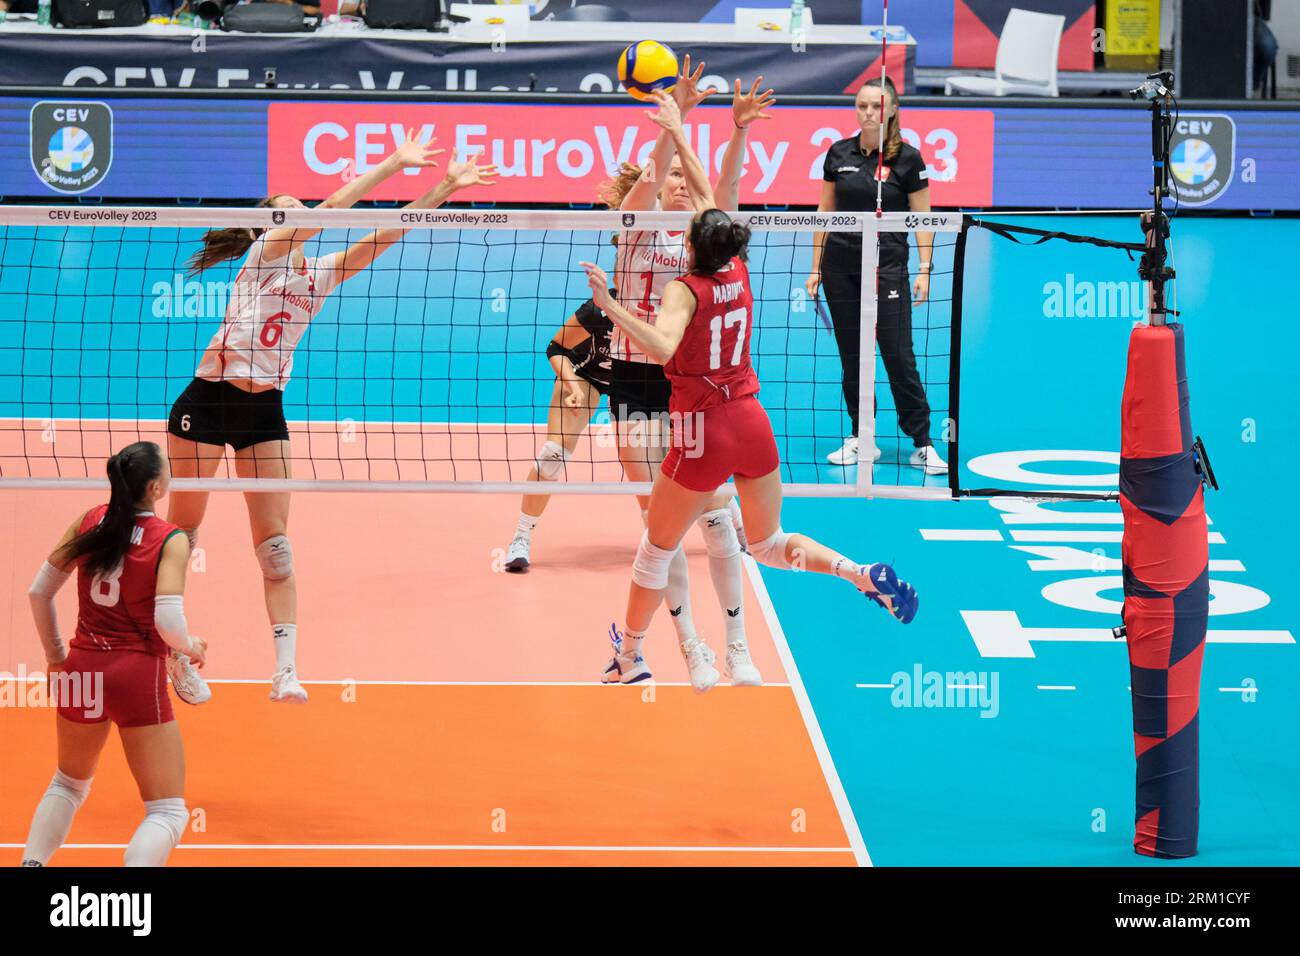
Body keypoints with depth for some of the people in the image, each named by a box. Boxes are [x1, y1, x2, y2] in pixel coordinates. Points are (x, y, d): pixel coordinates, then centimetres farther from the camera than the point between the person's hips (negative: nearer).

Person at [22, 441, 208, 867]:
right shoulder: (170, 540, -12)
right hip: (138, 676, -5)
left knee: (69, 784, 32)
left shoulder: (89, 522, 2)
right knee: (168, 813, 1)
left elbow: (38, 593, 7)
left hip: (82, 671, 5)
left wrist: (55, 654, 20)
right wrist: (191, 647, 1)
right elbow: (168, 622, -21)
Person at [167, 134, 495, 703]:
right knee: (182, 526, 4)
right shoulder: (263, 253, -5)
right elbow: (336, 205, -13)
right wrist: (394, 163, -12)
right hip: (209, 400, -5)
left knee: (274, 540, -2)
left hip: (265, 409, 5)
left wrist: (446, 187, 3)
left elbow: (381, 236, 8)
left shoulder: (320, 276, 11)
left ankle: (286, 670, -6)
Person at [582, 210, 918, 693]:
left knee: (657, 550, 14)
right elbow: (724, 241, 24)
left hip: (704, 435, -6)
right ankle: (863, 574, -1)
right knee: (769, 545, 22)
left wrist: (610, 305, -39)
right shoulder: (739, 273, 2)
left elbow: (663, 347, -35)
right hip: (752, 424, 6)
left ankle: (628, 656, 26)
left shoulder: (685, 290, -16)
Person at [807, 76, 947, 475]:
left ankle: (922, 444, -3)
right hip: (840, 268, 4)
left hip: (887, 266, -4)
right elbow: (824, 213, 12)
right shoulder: (838, 154, 5)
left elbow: (923, 219, -1)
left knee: (898, 355, -8)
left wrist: (924, 271, -9)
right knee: (851, 356, 6)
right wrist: (816, 268, 9)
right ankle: (862, 439, 14)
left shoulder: (907, 158, -4)